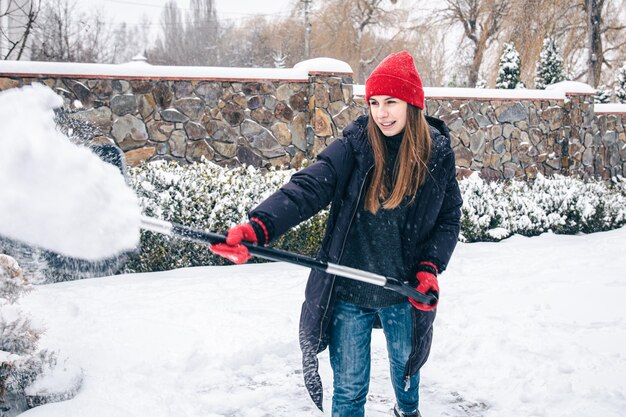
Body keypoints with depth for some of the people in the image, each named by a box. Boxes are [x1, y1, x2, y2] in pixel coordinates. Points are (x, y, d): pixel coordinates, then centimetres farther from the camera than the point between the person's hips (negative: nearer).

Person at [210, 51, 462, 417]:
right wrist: (259, 227, -39)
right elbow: (306, 189, -23)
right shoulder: (354, 146, -11)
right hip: (347, 293, -2)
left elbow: (449, 219, 4)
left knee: (406, 367, 28)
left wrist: (430, 268, -12)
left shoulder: (438, 155, -6)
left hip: (404, 295, 2)